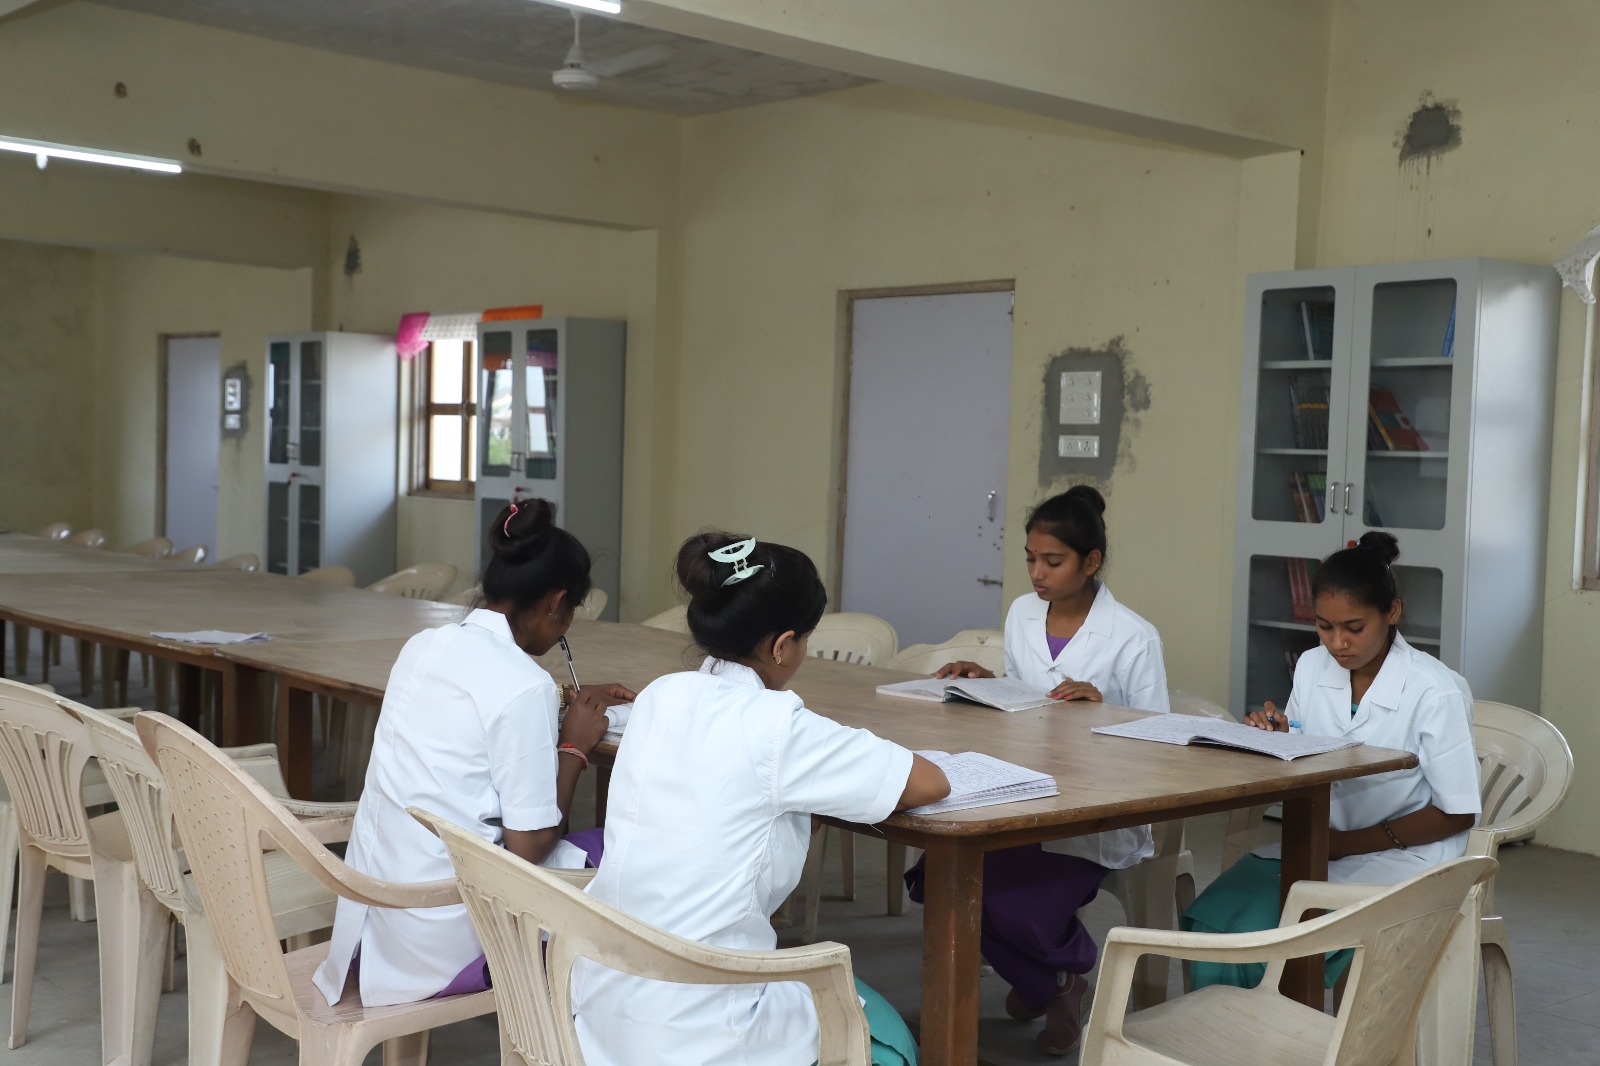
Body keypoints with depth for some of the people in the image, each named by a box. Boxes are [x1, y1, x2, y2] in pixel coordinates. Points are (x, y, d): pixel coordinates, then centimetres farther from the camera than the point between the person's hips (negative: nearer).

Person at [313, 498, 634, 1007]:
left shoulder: (424, 645, 5)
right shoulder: (523, 685, -19)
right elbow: (529, 845, -16)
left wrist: (569, 701, 29)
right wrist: (574, 745, -4)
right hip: (447, 946, -8)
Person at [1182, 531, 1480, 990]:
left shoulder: (1436, 692, -13)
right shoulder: (1312, 667, 3)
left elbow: (1457, 813, -8)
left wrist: (1348, 843, -14)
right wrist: (1275, 740, -10)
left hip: (1398, 854, -5)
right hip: (1315, 842, 5)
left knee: (1268, 939, -27)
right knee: (1209, 920, -21)